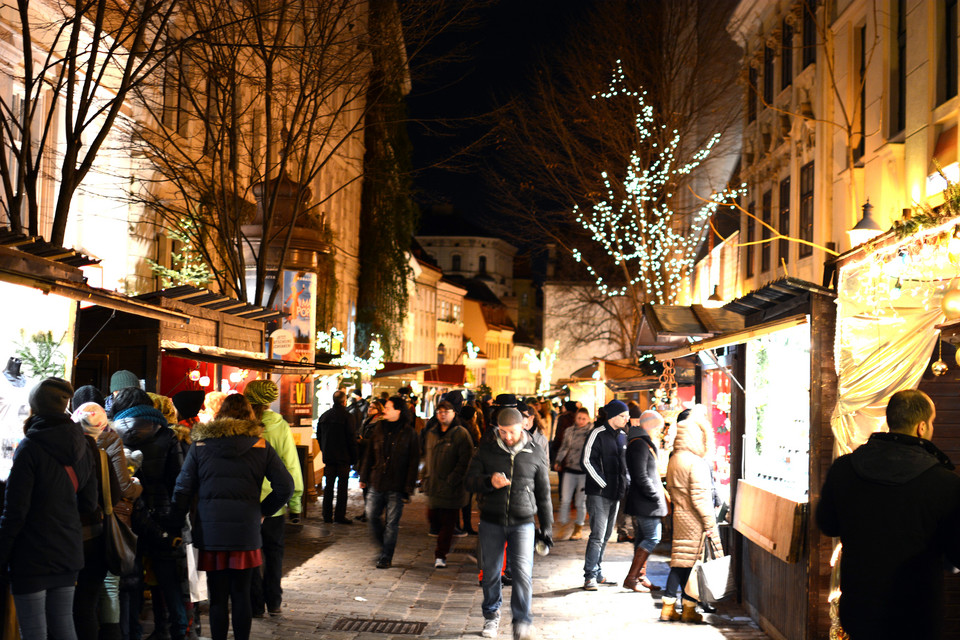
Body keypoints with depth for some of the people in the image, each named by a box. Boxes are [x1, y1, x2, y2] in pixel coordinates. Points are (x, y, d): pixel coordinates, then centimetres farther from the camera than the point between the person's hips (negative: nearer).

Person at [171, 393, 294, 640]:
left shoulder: (200, 444, 3)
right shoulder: (260, 445, 2)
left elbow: (182, 489, 0)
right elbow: (285, 487, -1)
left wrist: (177, 525, 7)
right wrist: (263, 510, 11)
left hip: (210, 531, 0)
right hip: (246, 530, 0)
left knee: (217, 597, 6)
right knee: (241, 594, 8)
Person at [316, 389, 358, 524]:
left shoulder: (324, 416, 6)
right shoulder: (347, 417, -12)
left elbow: (319, 436, 12)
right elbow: (352, 438, -12)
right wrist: (353, 457, -4)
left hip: (328, 456, 5)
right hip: (343, 457, -5)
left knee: (328, 485, 11)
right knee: (342, 486, 1)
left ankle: (327, 515, 12)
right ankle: (340, 516, 1)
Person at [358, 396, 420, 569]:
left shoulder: (409, 433, -5)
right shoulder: (379, 428, 6)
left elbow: (413, 462, -5)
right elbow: (370, 455, 12)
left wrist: (409, 487, -10)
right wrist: (364, 477, 8)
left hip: (396, 486, -4)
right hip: (377, 482, 4)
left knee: (391, 522, 1)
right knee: (372, 516, 6)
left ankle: (386, 557, 12)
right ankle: (383, 548, 27)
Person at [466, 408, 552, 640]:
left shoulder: (535, 454, 2)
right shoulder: (487, 450, 2)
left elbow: (543, 493, 11)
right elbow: (470, 481, 0)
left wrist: (547, 526, 11)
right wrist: (489, 481, -21)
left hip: (522, 523, -1)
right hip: (491, 521, 1)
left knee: (523, 573, -12)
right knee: (490, 572, 10)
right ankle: (491, 616, 30)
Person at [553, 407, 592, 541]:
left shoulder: (592, 432, -3)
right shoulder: (569, 432, 7)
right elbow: (564, 447, 16)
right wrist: (558, 462, 8)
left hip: (584, 471, -3)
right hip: (569, 469, 3)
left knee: (580, 502, 5)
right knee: (565, 500, -1)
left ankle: (578, 529, 19)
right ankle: (564, 528, 10)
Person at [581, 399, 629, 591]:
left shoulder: (620, 436, 14)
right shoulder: (598, 434, -10)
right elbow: (587, 461, -15)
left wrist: (623, 483, 9)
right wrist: (604, 484, -16)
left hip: (615, 494, 8)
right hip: (599, 494, -8)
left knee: (605, 536, 12)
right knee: (597, 536, -11)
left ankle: (597, 573, 20)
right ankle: (590, 576, -7)